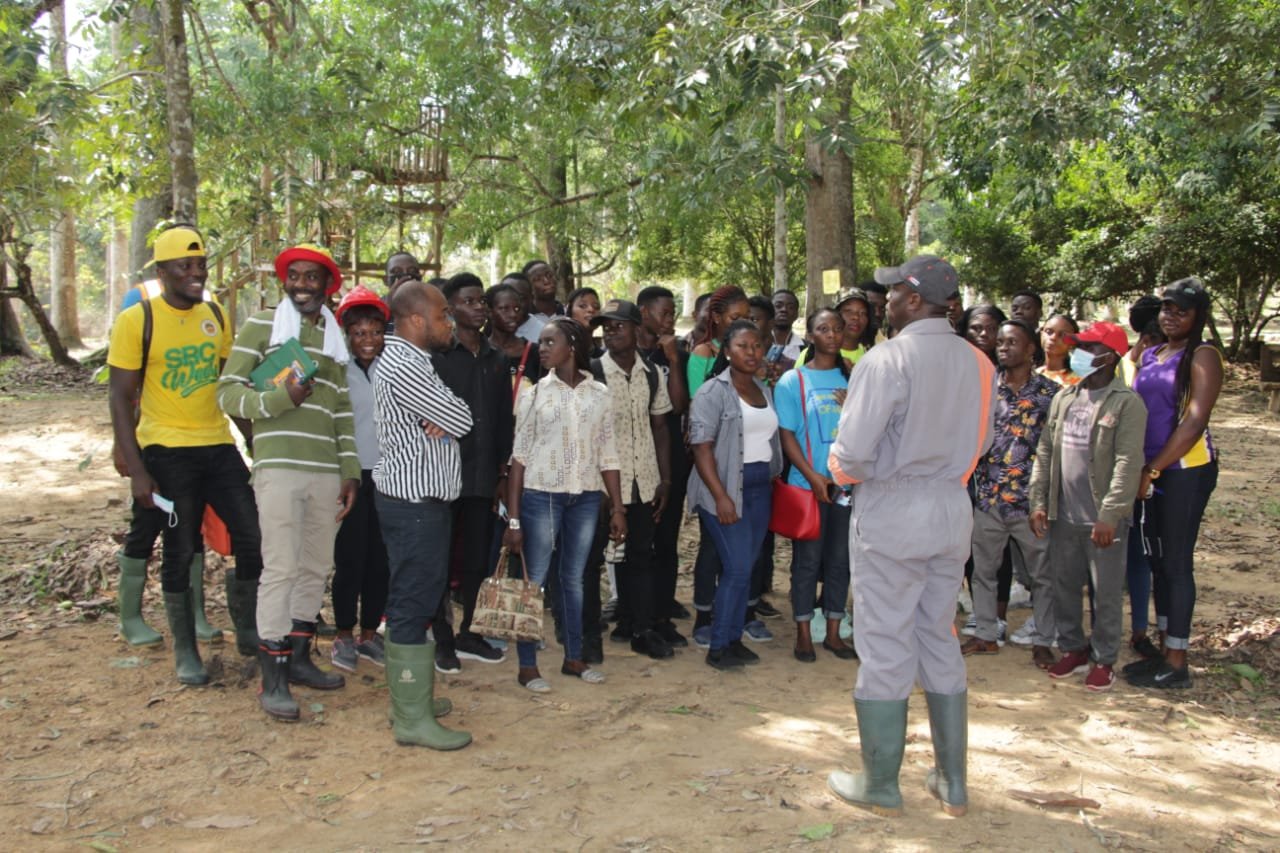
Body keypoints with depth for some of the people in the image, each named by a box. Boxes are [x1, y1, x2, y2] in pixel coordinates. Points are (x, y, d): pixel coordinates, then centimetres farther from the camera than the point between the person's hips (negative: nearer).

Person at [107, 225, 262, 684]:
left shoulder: (216, 316, 7)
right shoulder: (137, 320, -7)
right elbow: (121, 399, -8)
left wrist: (256, 441, 11)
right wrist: (136, 470, -14)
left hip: (218, 445, 4)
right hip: (166, 451, -4)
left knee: (253, 537, 2)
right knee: (179, 551, 4)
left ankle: (247, 630, 22)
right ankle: (185, 650, 20)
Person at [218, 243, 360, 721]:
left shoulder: (335, 339, 18)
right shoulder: (261, 326, 3)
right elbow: (228, 393, -2)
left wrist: (351, 472, 11)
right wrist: (281, 398, -19)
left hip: (326, 473, 5)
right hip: (279, 467, -5)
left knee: (316, 569, 10)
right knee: (281, 568, -7)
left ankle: (298, 658, 23)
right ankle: (273, 678, 1)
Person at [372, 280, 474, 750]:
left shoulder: (409, 360, 16)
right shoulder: (403, 365, -17)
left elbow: (456, 416, 14)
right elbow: (462, 420, -18)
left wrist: (441, 418, -7)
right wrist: (447, 416, 3)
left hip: (420, 497, 11)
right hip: (413, 500, -11)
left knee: (415, 599, 16)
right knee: (412, 603, -6)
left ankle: (410, 695, 27)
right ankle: (413, 718, 0)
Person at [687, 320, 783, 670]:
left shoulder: (764, 390, 13)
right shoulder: (713, 392, -8)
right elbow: (701, 446, -14)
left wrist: (774, 481, 9)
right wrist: (720, 496, -20)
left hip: (760, 488, 7)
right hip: (725, 489, -6)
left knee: (744, 568, 9)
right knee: (738, 567, -9)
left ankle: (734, 639, 19)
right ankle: (718, 647, 2)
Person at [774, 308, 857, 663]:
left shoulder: (853, 379, 8)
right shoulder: (792, 380, -2)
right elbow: (786, 434, -6)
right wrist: (813, 476, -15)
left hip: (849, 484, 3)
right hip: (807, 485, -3)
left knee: (840, 559, 10)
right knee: (807, 560, 4)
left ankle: (833, 633, 22)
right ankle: (803, 634, 16)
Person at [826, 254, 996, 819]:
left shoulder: (887, 359, -17)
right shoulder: (977, 363, 3)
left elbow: (852, 451, -20)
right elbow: (980, 442, 13)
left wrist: (841, 470, 1)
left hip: (890, 514, -6)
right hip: (951, 510, 6)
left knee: (885, 649, 5)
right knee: (941, 644, 16)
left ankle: (880, 785, 17)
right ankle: (952, 782, 26)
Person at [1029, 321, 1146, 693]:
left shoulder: (1127, 404, -9)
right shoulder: (1064, 398, 9)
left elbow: (1128, 464, -15)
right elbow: (1045, 452, 11)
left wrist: (1109, 515, -20)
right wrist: (1038, 502, 5)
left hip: (1102, 521, -6)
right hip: (1062, 516, 6)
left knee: (1106, 594, 6)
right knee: (1063, 588, 14)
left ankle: (1104, 659, 20)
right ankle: (1073, 648, 30)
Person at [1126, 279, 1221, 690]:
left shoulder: (1202, 356, -8)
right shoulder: (1149, 356, 14)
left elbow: (1195, 422, -16)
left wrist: (1151, 469, -16)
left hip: (1186, 468, -7)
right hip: (1152, 469, 7)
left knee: (1177, 562, -3)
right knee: (1159, 560, 11)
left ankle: (1177, 663, 5)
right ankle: (1163, 650, 21)